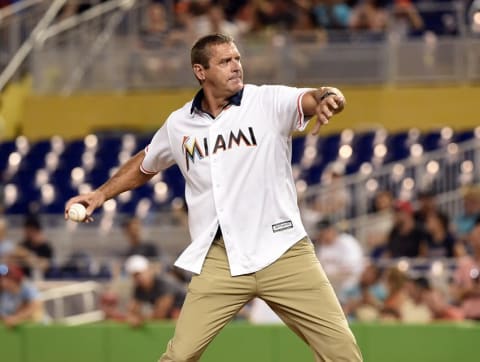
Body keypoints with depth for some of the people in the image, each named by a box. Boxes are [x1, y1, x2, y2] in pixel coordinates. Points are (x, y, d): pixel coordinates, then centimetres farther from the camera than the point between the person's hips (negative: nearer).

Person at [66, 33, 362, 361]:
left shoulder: (270, 102, -3)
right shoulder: (178, 125, 7)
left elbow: (311, 100, -23)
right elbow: (145, 165, 26)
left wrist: (327, 98, -46)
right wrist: (101, 194, 18)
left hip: (283, 253, -2)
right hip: (219, 261, 2)